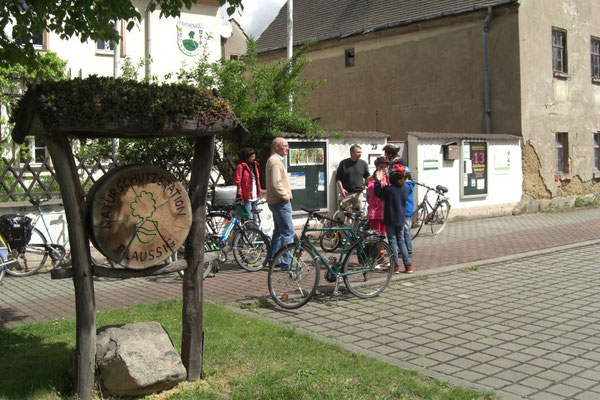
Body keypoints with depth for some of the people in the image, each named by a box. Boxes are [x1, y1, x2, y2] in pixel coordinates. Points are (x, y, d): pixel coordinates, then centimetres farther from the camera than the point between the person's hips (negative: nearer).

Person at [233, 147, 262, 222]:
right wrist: (239, 196, -16)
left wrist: (259, 193, 17)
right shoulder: (241, 167, -10)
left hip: (255, 197, 8)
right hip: (246, 197, -8)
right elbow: (237, 182, -12)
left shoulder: (254, 165, 14)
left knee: (255, 218, 14)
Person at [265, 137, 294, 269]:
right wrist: (286, 196, -16)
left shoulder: (276, 160, 19)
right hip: (281, 202, -11)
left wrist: (286, 195, 17)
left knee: (279, 231, 16)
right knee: (288, 232, -11)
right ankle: (286, 263, -10)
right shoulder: (275, 161, -16)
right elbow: (276, 184, -25)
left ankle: (273, 259, 23)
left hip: (277, 202, 11)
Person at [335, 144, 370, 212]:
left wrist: (366, 185, -2)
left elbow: (368, 177, 16)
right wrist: (341, 189, -8)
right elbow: (338, 178, 4)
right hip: (346, 193, -1)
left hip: (358, 193, 2)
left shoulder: (363, 163, 5)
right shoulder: (344, 163, 0)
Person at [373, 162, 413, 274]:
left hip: (390, 219, -4)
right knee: (401, 241, 14)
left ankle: (396, 265, 3)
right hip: (401, 219, 5)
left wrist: (378, 180, 8)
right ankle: (408, 265, 11)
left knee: (392, 241, 3)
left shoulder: (388, 189, -17)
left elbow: (378, 193, -1)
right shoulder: (405, 189, -2)